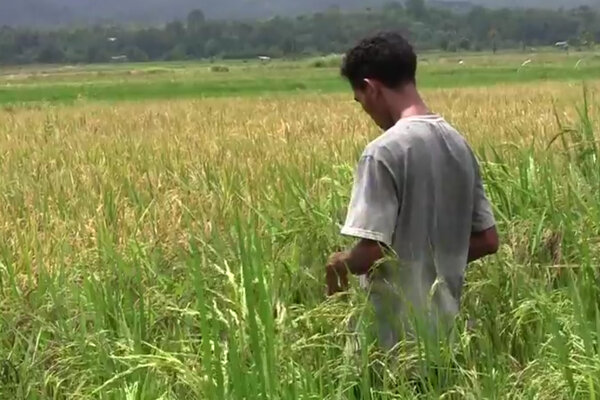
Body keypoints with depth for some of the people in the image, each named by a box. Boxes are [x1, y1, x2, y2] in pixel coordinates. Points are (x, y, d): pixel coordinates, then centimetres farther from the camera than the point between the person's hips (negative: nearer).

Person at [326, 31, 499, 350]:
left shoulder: (384, 152, -17)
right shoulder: (459, 145, 7)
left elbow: (374, 250, -21)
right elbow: (487, 240, 11)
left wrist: (337, 265, -2)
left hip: (398, 335, -8)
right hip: (446, 327, 8)